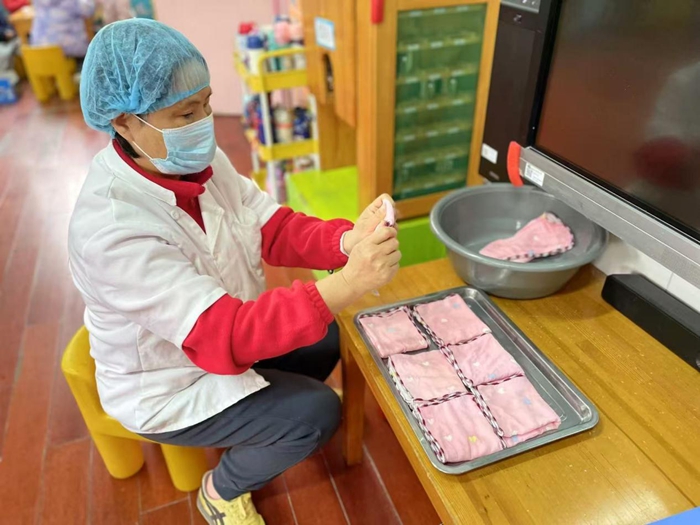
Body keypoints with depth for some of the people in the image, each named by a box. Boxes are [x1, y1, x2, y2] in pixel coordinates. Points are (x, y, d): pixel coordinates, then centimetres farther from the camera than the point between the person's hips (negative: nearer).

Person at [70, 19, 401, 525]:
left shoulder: (199, 160, -12)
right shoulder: (111, 228, -36)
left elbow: (274, 228, -10)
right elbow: (224, 334, -39)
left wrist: (348, 240, -30)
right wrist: (346, 284, -48)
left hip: (216, 336, 8)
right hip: (165, 384, -7)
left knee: (327, 338, 10)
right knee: (317, 412, -12)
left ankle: (252, 428, 31)